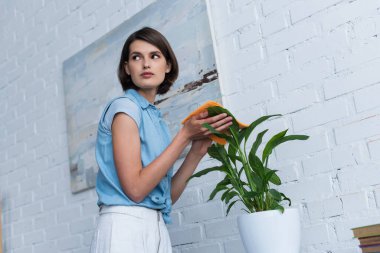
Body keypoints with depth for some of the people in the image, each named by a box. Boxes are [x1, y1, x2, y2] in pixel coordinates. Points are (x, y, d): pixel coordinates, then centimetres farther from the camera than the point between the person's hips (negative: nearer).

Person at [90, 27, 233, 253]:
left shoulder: (156, 118, 12)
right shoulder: (124, 106, -7)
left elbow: (167, 196, 9)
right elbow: (135, 188, -17)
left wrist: (198, 150, 0)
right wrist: (185, 135, -12)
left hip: (158, 229, 7)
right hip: (125, 226, -7)